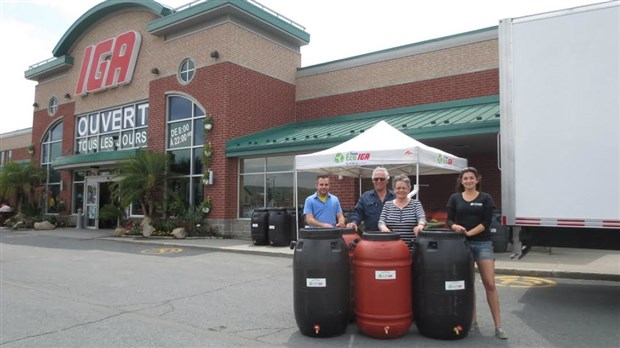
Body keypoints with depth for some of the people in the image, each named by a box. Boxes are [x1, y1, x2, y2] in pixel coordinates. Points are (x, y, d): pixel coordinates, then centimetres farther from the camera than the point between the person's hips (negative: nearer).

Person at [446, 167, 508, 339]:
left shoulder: (486, 198, 2)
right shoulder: (454, 198, 6)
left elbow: (486, 223, -7)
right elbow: (449, 220, 2)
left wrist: (469, 233, -17)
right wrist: (455, 227, -19)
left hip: (483, 244, -2)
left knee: (490, 284, -5)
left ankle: (498, 326, 3)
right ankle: (472, 321, 22)